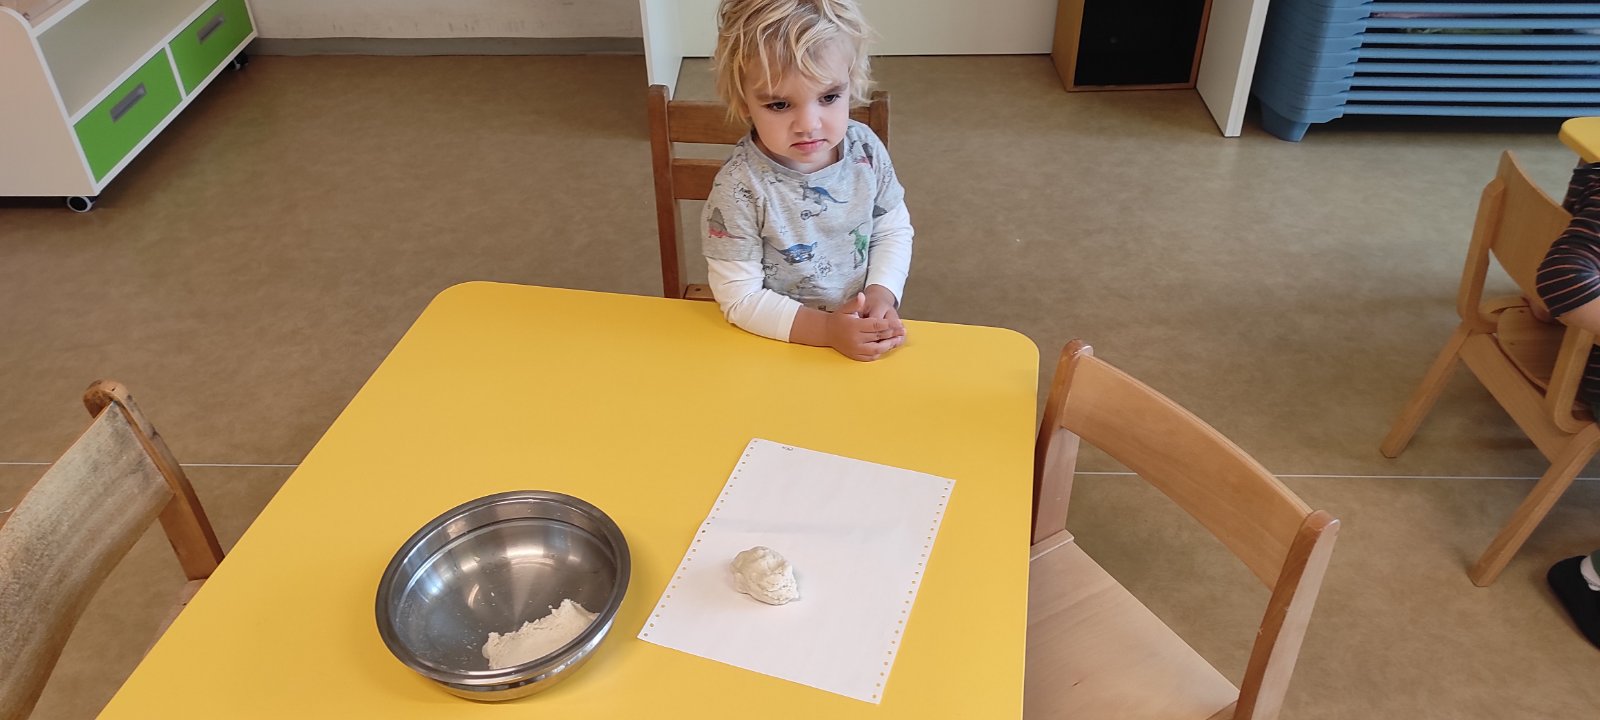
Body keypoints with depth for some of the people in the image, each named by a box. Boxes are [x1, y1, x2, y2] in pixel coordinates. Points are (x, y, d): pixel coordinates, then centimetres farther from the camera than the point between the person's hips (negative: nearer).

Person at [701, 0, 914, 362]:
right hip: (778, 342, -3)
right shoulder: (740, 187, -21)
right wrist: (826, 329, -24)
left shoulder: (865, 148, -9)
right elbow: (739, 297, -18)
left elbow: (894, 229, 4)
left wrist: (882, 293, -12)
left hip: (863, 329, 4)